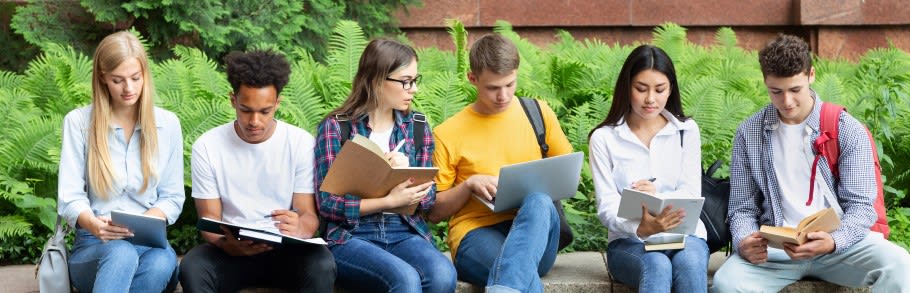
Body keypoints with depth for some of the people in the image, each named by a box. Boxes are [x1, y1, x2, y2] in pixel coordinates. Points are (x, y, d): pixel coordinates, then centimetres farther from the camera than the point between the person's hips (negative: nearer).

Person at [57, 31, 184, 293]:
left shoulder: (167, 124, 7)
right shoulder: (78, 122, 2)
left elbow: (172, 197, 9)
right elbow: (70, 197, -3)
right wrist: (94, 225, -26)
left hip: (149, 243, 2)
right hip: (93, 245, -2)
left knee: (163, 261, -37)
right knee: (121, 254, -39)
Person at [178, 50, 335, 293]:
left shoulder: (301, 143, -3)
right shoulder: (207, 147, -2)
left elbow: (309, 215, -4)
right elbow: (210, 220, -2)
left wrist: (299, 228, -31)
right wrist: (229, 244, -27)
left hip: (285, 248, 0)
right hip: (231, 250, 0)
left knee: (321, 266, -33)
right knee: (192, 269, -33)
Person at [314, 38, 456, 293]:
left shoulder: (418, 126, 12)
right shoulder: (335, 127, 0)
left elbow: (428, 199, 12)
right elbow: (328, 203, -6)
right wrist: (390, 202, -16)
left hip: (405, 232, 4)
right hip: (350, 236, -4)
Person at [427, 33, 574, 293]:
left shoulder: (539, 113, 13)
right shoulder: (447, 134, 7)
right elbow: (434, 211, 10)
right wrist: (469, 185, -9)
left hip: (532, 229, 2)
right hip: (476, 233, -2)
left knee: (539, 203, -40)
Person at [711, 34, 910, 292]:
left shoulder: (848, 131, 1)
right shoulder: (748, 135, 6)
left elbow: (860, 205, -2)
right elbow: (743, 208, 9)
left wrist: (833, 242, -24)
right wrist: (744, 241, -15)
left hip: (839, 241, 0)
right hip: (774, 248, 0)